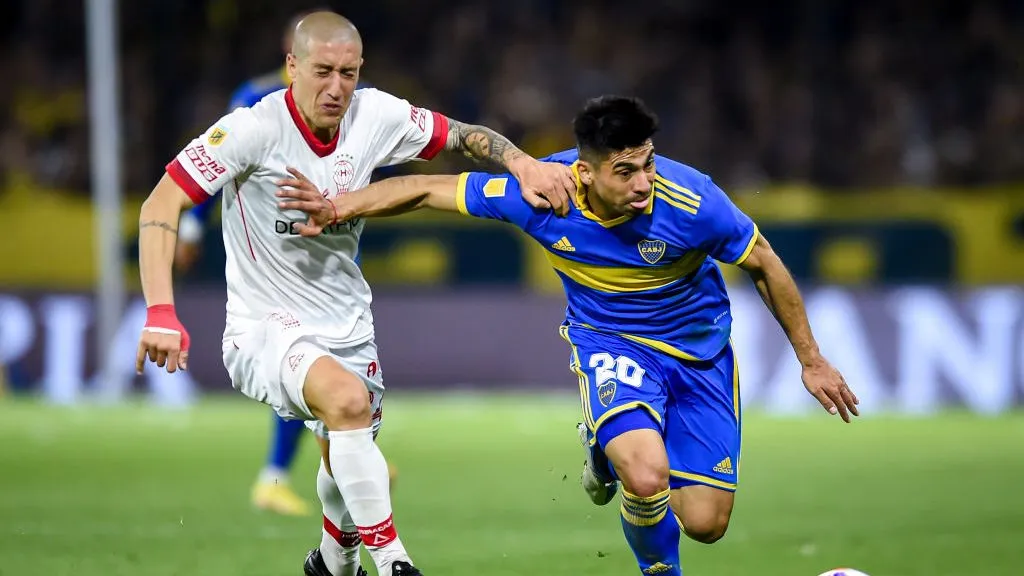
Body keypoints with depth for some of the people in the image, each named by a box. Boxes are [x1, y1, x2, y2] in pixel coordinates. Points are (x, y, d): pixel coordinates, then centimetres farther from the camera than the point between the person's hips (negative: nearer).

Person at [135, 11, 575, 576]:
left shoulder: (375, 116, -7)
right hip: (264, 327, -6)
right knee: (349, 399, -34)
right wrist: (160, 314, -32)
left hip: (346, 327, 6)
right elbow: (160, 206, -21)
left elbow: (464, 136, 6)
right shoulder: (252, 130, -20)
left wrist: (526, 164, -15)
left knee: (352, 475, 13)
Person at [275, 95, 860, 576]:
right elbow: (429, 189, -12)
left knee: (705, 524, -1)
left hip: (697, 346, 1)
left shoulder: (691, 201, -28)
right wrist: (343, 206, -23)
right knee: (646, 480, -30)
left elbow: (765, 266, -11)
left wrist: (812, 360, -3)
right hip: (607, 338, -1)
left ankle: (612, 451, 31)